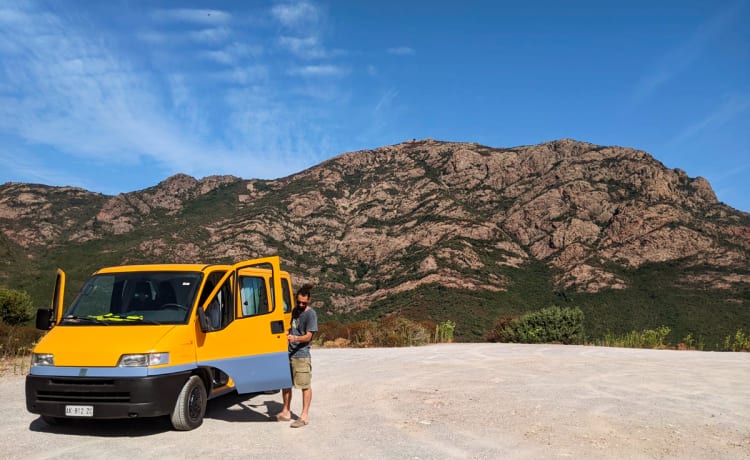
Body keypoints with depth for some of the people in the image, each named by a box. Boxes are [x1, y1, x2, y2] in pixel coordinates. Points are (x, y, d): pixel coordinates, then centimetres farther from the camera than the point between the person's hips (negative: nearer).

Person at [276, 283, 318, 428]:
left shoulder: (311, 314, -10)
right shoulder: (295, 310, 14)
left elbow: (309, 336, -16)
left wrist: (295, 338, -32)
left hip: (301, 355, -8)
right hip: (288, 352, 9)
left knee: (305, 385, -2)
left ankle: (304, 416, 5)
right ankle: (286, 412, 27)